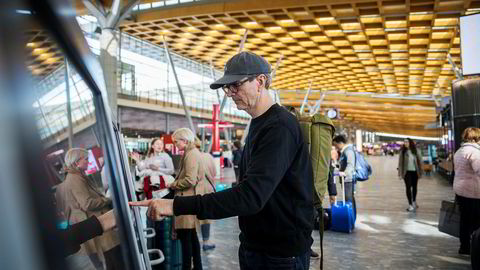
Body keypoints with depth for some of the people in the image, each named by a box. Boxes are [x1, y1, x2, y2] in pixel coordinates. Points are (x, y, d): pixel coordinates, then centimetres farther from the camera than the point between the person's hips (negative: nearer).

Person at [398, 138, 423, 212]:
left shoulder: (415, 151, -1)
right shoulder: (403, 152, -4)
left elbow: (419, 161, 4)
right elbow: (400, 163, -4)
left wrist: (420, 172, 1)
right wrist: (400, 173, -8)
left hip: (415, 172, 2)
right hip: (407, 172, -2)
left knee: (414, 187, 14)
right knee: (408, 187, -6)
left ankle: (414, 202, 35)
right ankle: (410, 205, -2)